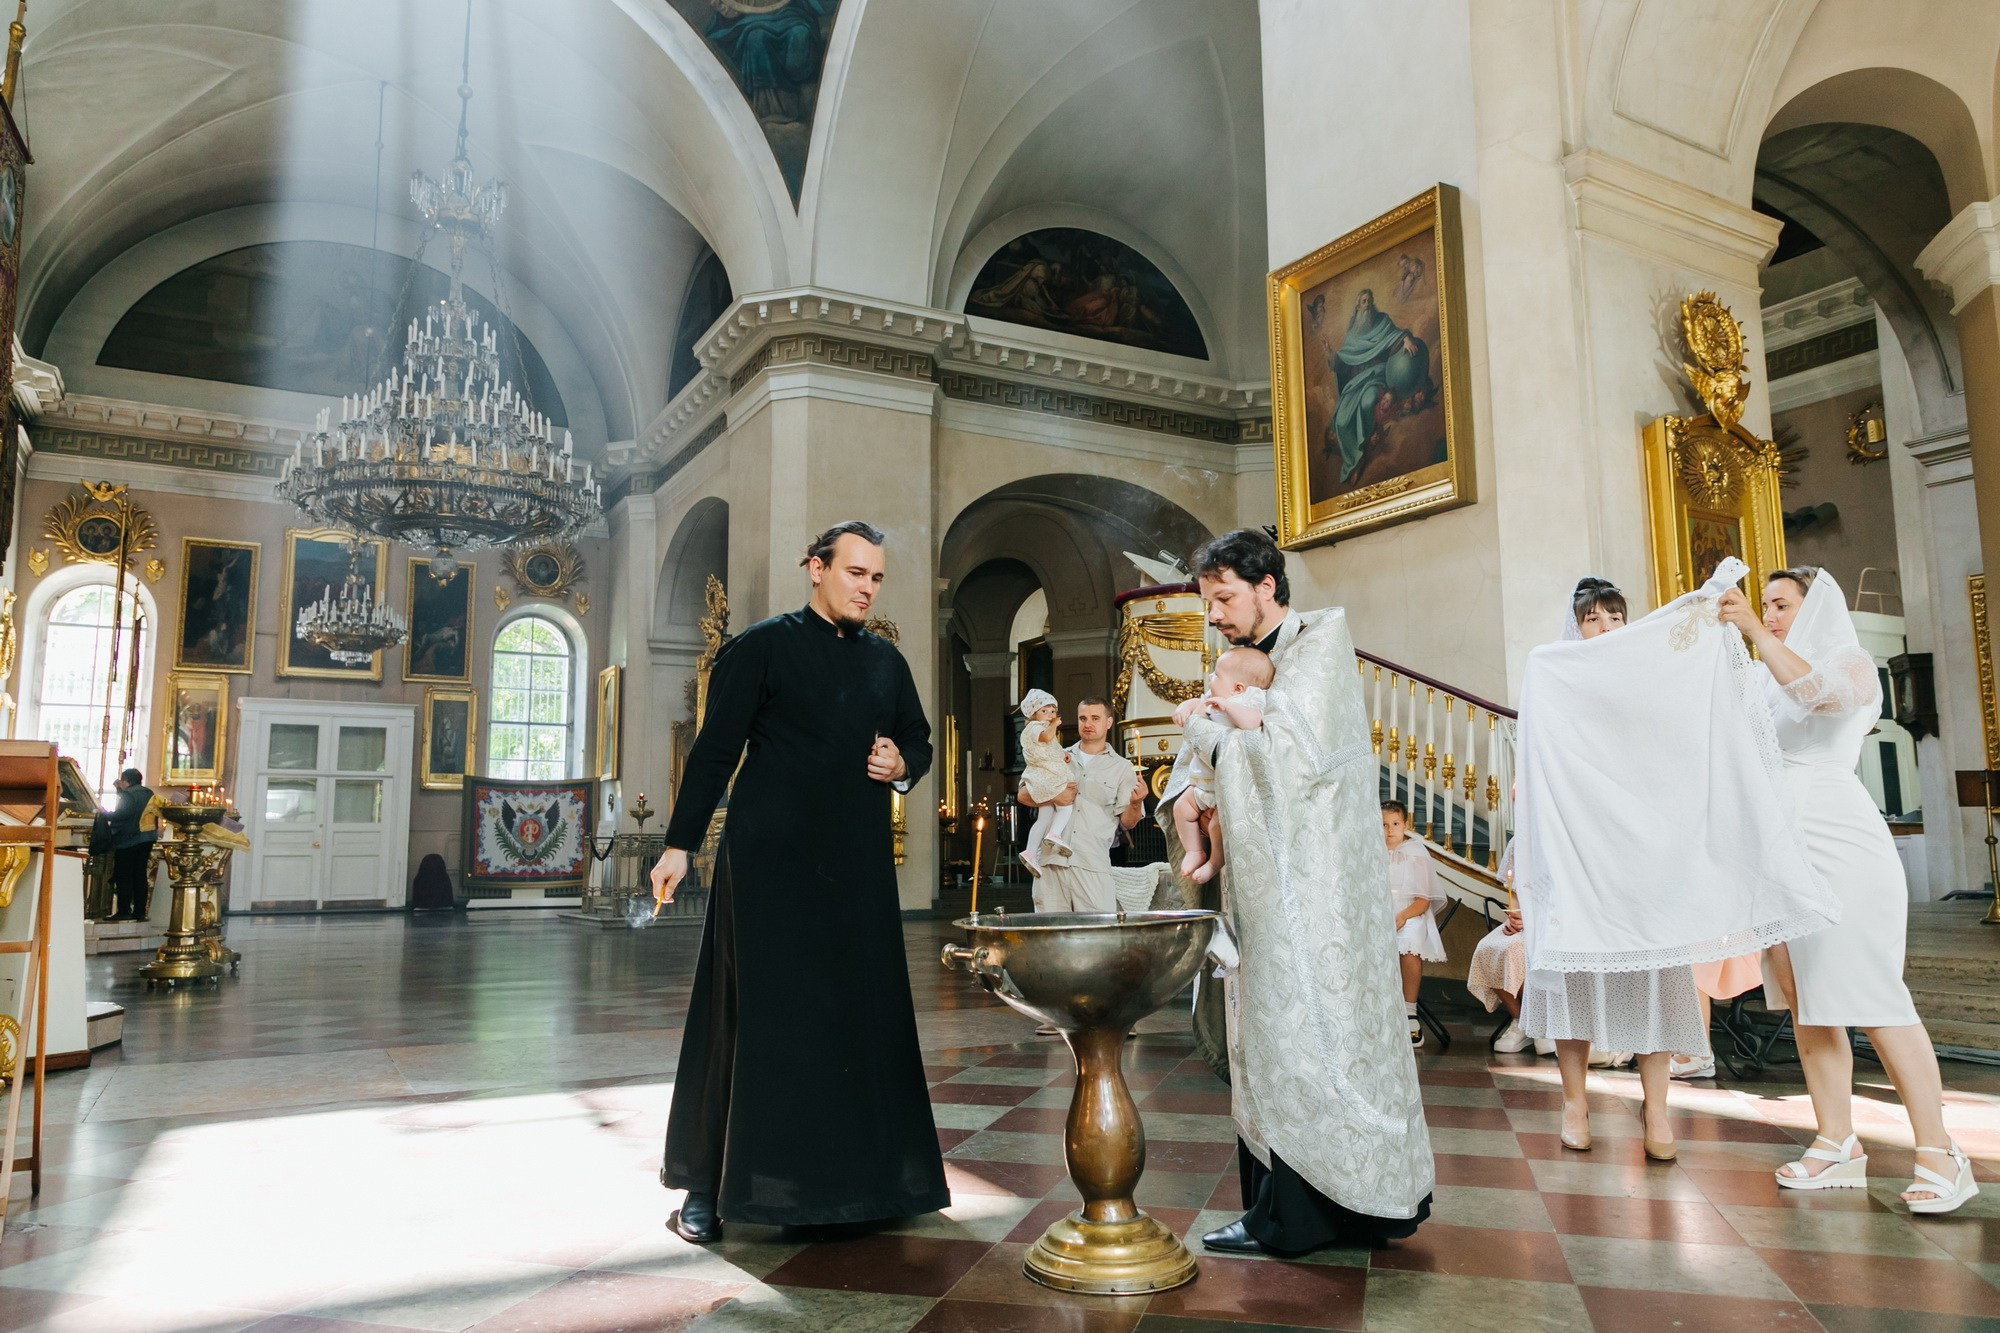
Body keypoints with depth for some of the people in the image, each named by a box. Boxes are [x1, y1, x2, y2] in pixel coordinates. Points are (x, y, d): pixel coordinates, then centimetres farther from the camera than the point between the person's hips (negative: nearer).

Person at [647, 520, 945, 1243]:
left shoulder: (887, 659, 15)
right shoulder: (761, 646, -1)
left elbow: (920, 739, 23)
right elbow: (716, 748, -4)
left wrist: (903, 765, 0)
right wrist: (680, 843, -8)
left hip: (858, 865, 5)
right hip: (770, 862, -5)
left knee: (865, 1016, 6)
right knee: (758, 1018, -2)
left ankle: (857, 1176, 19)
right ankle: (709, 1186, 11)